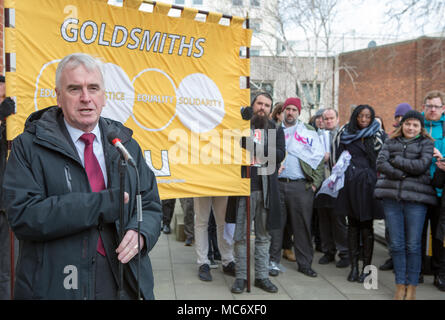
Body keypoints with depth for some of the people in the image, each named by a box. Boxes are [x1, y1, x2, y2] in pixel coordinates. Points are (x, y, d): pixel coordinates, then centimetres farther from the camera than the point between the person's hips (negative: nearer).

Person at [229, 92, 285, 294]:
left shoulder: (276, 130, 13)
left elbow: (280, 155, -3)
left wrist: (259, 147, -14)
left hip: (266, 189, 2)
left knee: (264, 236, 9)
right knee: (241, 236, 2)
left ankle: (262, 276, 19)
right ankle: (241, 276, 13)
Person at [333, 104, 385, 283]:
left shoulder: (377, 135, 5)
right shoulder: (345, 134, 10)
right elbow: (338, 157, 13)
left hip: (367, 183, -2)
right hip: (349, 184, 2)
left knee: (366, 226, -1)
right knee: (353, 225, 6)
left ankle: (366, 267, 6)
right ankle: (354, 266, 12)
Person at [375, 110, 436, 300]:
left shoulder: (426, 143, 8)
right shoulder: (391, 142, 15)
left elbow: (422, 165, -9)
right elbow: (380, 163, -1)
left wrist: (395, 160, -4)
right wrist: (403, 174, -12)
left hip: (416, 198, -2)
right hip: (391, 197, 2)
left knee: (413, 245, 0)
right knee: (396, 244, 4)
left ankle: (411, 287, 12)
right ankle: (400, 286, 15)